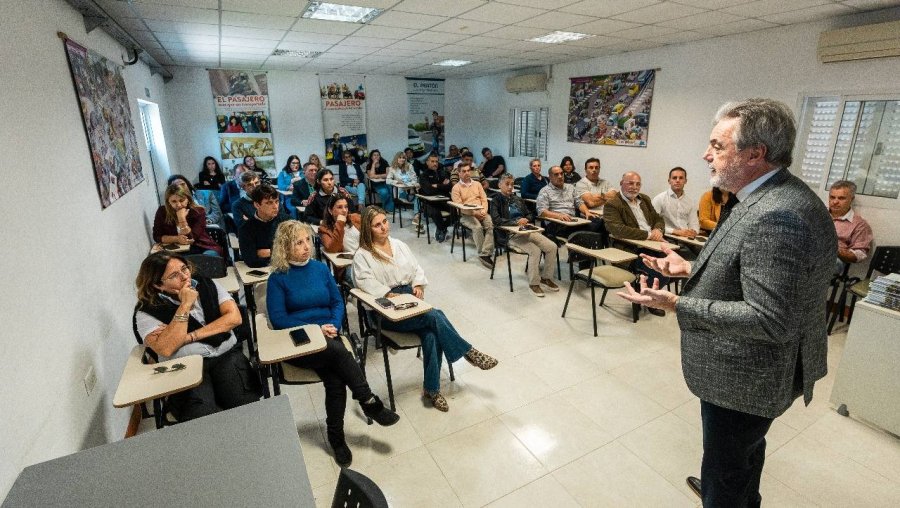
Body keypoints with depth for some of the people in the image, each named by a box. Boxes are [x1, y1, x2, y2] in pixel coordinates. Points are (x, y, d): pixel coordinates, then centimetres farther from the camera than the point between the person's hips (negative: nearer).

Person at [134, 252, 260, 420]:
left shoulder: (207, 285, 8)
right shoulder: (147, 311, 0)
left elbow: (234, 317, -3)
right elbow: (165, 349, -15)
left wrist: (189, 336, -9)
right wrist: (185, 305, -15)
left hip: (227, 356, 2)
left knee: (246, 405, -25)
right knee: (202, 414, -30)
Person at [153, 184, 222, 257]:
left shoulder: (198, 212, -12)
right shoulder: (162, 212, -3)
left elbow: (191, 238, -14)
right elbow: (157, 236, 0)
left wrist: (182, 219, -23)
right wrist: (176, 239, -17)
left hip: (203, 249, -3)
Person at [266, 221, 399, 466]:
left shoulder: (320, 268, 11)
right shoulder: (278, 278, 0)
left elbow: (338, 302, 12)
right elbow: (278, 318, -6)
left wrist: (333, 325, -8)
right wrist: (314, 329, -15)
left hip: (328, 335, 3)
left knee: (335, 379, -25)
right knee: (339, 352, -32)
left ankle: (336, 436, -4)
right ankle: (369, 402, -16)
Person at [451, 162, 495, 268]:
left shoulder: (477, 184, 19)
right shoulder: (456, 188, 3)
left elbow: (484, 199, 13)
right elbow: (459, 206, -6)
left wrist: (484, 211, -8)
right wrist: (474, 213, -17)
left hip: (481, 212, 4)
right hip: (466, 215, -4)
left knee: (491, 225, -27)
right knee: (477, 227, -34)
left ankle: (485, 254, -32)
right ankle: (482, 254, -23)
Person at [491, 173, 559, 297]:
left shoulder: (517, 199, 21)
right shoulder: (496, 201, 2)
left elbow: (530, 215, 22)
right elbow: (496, 220, -13)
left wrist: (526, 219, -2)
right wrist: (516, 222, -19)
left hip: (527, 230, 6)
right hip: (510, 234, -6)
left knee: (552, 246, -12)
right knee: (535, 250, -28)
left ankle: (546, 277, 3)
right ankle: (533, 283, -14)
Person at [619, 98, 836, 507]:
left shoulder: (778, 217, -31)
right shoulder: (767, 197, 2)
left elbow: (769, 320, -32)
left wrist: (675, 305, -32)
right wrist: (691, 268, 6)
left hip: (746, 378, -10)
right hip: (745, 369, 10)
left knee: (725, 469, 12)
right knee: (744, 449, 33)